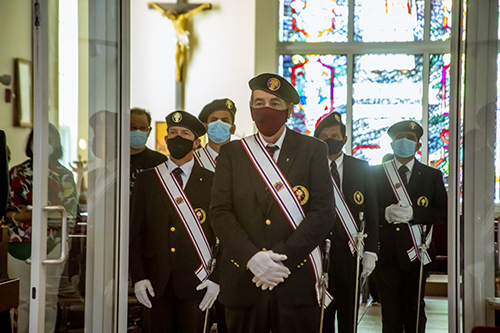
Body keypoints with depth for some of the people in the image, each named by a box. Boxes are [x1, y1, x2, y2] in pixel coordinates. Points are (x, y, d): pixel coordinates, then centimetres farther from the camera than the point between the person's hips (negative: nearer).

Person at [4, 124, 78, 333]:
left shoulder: (64, 176, 0)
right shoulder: (16, 173, 7)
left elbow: (70, 217, -3)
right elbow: (4, 209, 9)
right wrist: (17, 216, -13)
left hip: (50, 246, -2)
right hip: (19, 245, 2)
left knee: (48, 300, 3)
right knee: (21, 300, 5)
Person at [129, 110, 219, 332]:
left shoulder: (211, 182, 4)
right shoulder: (147, 179, 9)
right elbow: (136, 232, 7)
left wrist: (216, 278, -7)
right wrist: (138, 276, -2)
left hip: (195, 281, -1)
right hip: (156, 281, 2)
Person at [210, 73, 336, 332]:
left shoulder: (313, 150, 4)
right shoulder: (231, 153, 8)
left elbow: (323, 211, -4)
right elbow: (220, 212, 0)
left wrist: (283, 256, -14)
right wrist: (252, 258, -14)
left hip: (297, 280, -1)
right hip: (243, 279, 1)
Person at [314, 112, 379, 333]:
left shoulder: (361, 169, 6)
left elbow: (371, 213, 6)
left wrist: (370, 251, -1)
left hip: (350, 251, 1)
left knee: (349, 313, 7)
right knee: (321, 313, 2)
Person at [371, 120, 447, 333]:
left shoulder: (432, 176, 9)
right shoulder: (376, 173, 8)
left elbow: (443, 212, 0)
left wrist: (413, 213, -14)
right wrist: (385, 213, -16)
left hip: (416, 252, 0)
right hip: (386, 252, 0)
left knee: (415, 312, 3)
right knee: (390, 313, 2)